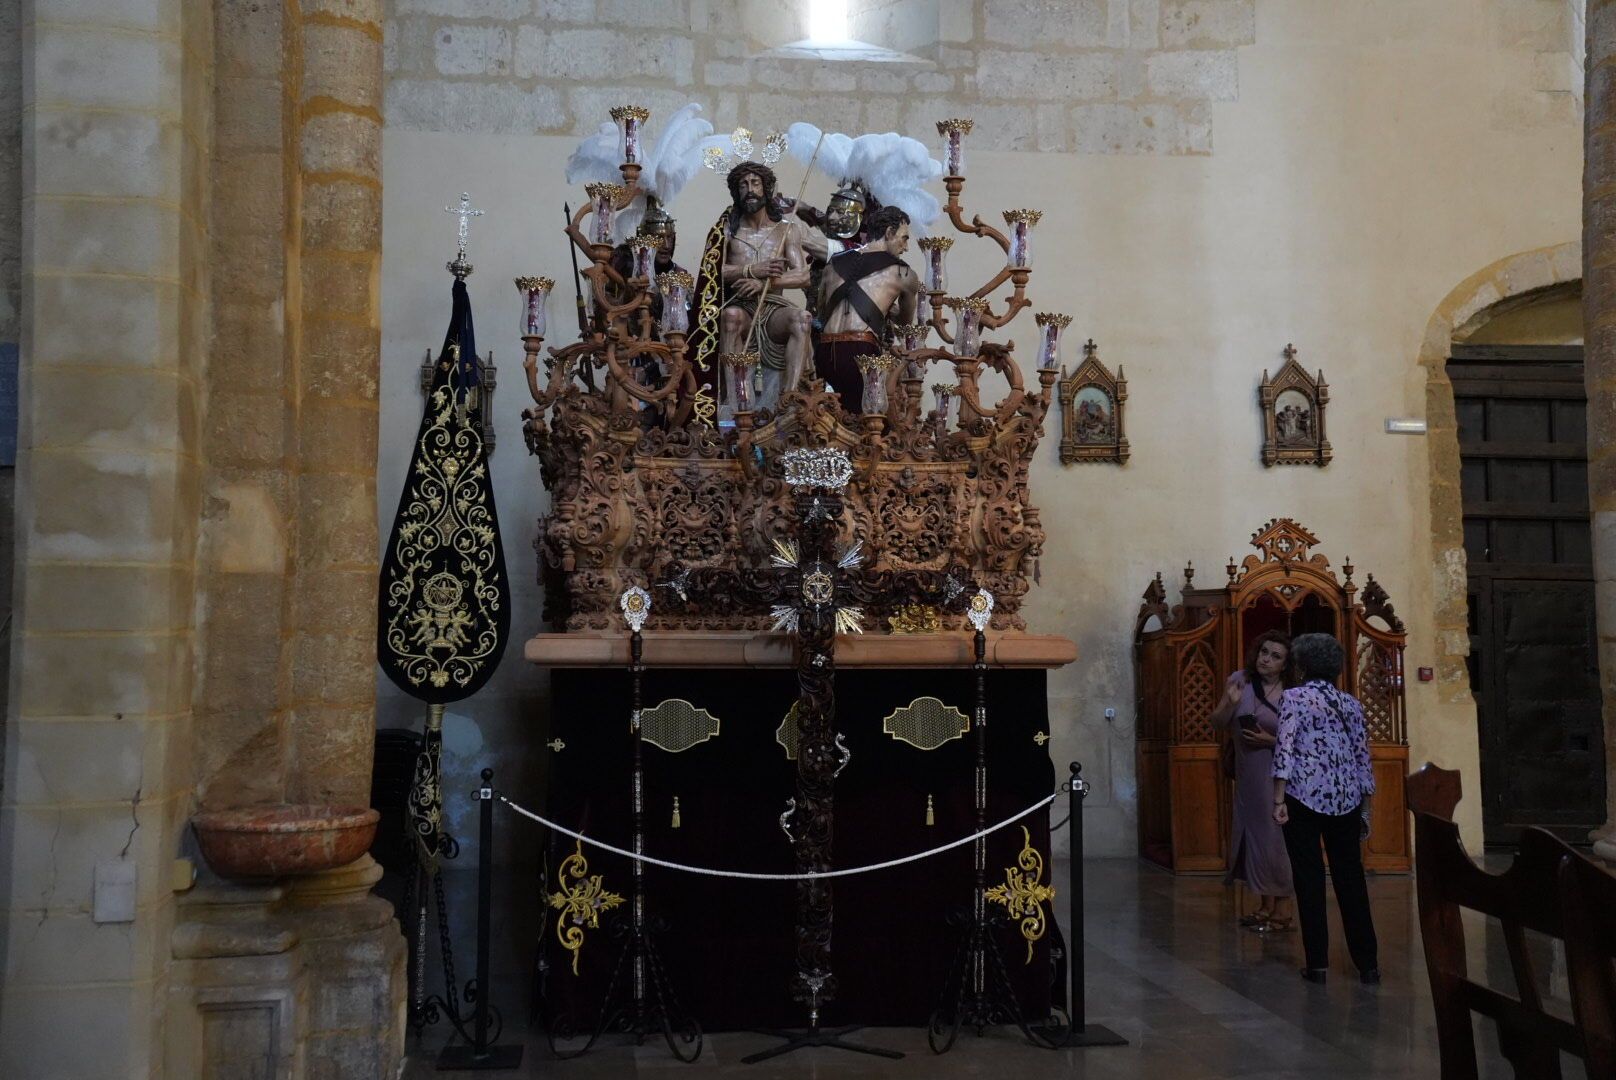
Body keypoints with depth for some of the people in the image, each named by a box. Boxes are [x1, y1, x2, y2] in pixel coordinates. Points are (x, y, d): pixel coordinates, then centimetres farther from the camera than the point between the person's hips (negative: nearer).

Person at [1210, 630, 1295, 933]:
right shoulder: (1239, 680, -1)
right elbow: (1218, 725, 2)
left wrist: (1271, 741, -19)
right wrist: (1231, 704, -15)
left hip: (1277, 775, -5)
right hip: (1247, 774, 5)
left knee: (1276, 836, -2)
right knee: (1253, 833, 13)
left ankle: (1282, 910, 10)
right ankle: (1266, 905, 28)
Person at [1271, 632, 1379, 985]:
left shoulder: (1294, 698, -2)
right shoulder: (1352, 704, 11)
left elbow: (1286, 749, -12)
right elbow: (1363, 758, 12)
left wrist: (1278, 800, -12)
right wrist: (1365, 811, 18)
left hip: (1305, 797, -4)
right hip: (1346, 800, 4)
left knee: (1309, 879, 3)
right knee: (1351, 879, 9)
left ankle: (1317, 964, 6)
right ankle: (1367, 963, 11)